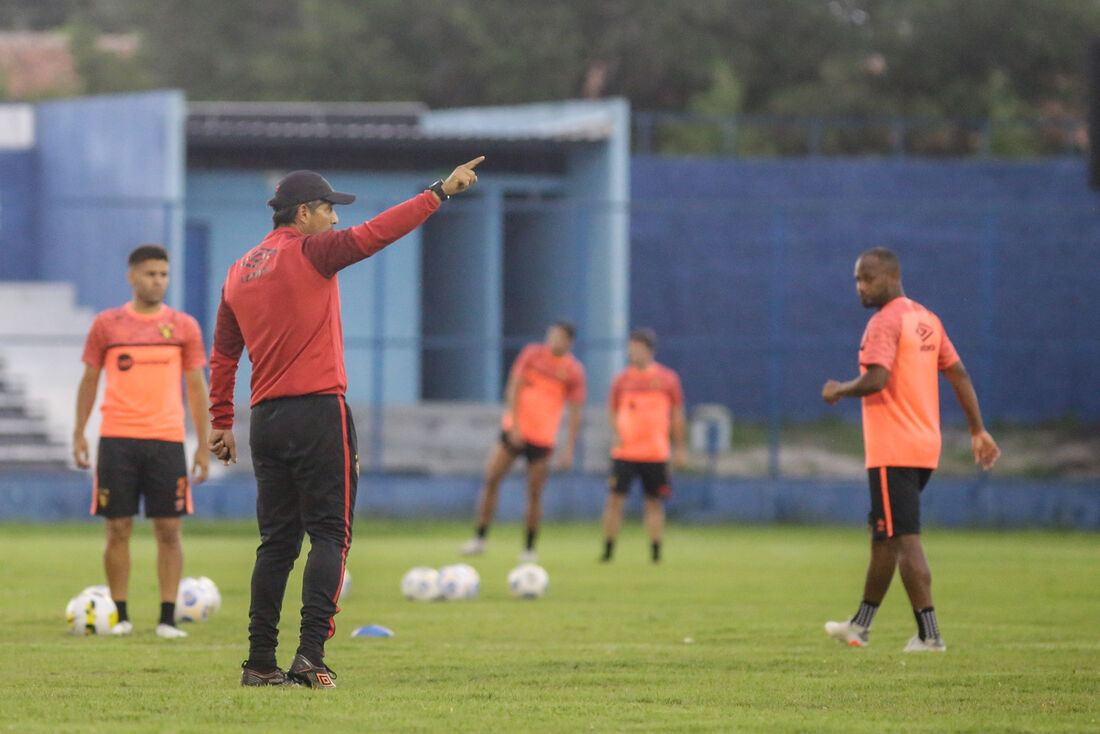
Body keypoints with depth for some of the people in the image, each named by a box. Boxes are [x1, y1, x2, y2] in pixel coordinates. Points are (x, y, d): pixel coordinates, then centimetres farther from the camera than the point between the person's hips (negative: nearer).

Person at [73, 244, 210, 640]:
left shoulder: (184, 326, 7)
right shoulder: (106, 324, 6)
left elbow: (196, 386, 9)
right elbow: (89, 380, 12)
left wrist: (203, 445, 5)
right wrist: (79, 433, 4)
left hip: (167, 439, 0)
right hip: (117, 439, 0)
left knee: (169, 530, -3)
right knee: (118, 529, -1)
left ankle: (168, 618, 0)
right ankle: (121, 616, 7)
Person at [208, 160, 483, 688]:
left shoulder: (239, 273, 15)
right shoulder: (309, 252, -5)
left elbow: (222, 357, 18)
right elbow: (375, 233, -15)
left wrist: (221, 421, 23)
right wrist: (440, 192, -12)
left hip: (265, 420, 7)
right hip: (318, 412, -7)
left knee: (278, 540, 10)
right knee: (329, 532, -5)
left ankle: (260, 663, 6)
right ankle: (311, 654, -17)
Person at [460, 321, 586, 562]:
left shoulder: (574, 371, -2)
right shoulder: (532, 354, 0)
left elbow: (575, 412, 0)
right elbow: (513, 389, -2)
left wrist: (569, 449, -6)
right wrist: (514, 425, -12)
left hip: (543, 438, -1)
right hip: (514, 431, 1)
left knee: (535, 494, -1)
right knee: (491, 479, -8)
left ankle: (529, 549, 10)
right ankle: (479, 539, 0)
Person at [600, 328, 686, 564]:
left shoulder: (667, 378, 3)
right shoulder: (622, 379, 6)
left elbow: (677, 414, 9)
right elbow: (612, 411, 13)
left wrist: (680, 449, 7)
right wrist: (615, 434, -6)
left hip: (656, 453, -1)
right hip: (624, 452, 1)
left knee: (654, 503, 1)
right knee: (615, 500, -6)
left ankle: (656, 553, 7)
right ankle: (607, 550, 2)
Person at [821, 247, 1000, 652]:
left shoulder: (885, 322, -13)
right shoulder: (926, 319, 14)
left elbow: (876, 379, -26)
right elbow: (958, 374, 16)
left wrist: (840, 390, -7)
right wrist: (978, 430, 19)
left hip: (893, 452, -9)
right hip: (926, 447, 9)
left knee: (904, 541, -9)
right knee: (883, 538, 18)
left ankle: (929, 634, -12)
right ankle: (860, 625, 28)